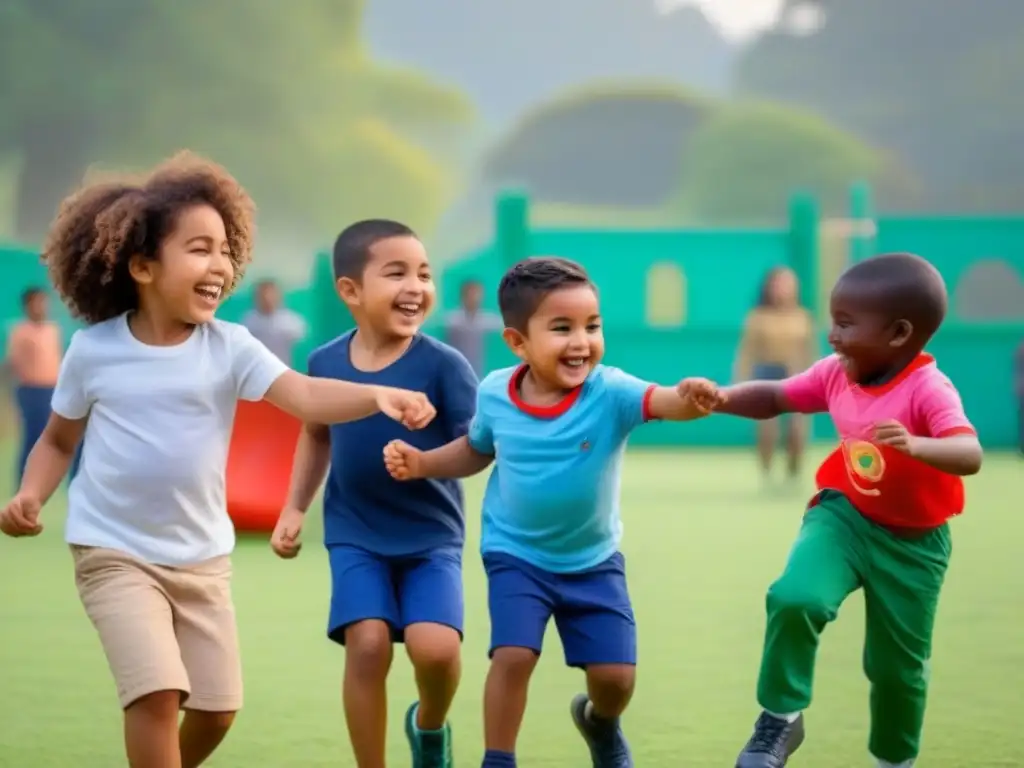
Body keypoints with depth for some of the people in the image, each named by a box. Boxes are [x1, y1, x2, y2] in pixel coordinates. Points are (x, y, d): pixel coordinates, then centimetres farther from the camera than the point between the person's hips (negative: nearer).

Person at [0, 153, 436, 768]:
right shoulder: (94, 349, -8)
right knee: (158, 690, -20)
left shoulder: (229, 347, -8)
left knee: (217, 706, 8)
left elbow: (305, 396, -23)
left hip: (202, 555, 3)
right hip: (115, 551, -3)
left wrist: (377, 396, -41)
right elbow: (58, 440, 6)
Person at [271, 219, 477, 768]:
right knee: (367, 641, -14)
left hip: (430, 536, -2)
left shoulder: (444, 365, -14)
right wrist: (295, 509, 9)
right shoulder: (326, 363, -4)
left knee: (435, 646, -18)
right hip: (355, 534, 2)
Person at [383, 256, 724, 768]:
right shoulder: (495, 395, -14)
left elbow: (662, 402, -46)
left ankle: (599, 724, 39)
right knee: (513, 656, -19)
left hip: (593, 561, 0)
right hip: (517, 555, 0)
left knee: (615, 674, 2)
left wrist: (688, 399, -69)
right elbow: (476, 451, 7)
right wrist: (420, 463, -9)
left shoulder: (610, 392, -24)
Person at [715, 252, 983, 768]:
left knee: (896, 665, 9)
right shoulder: (837, 373, -10)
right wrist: (717, 399, -14)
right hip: (843, 515, 3)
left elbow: (970, 455, -42)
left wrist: (915, 446, -61)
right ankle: (781, 720, -6)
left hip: (911, 541, -3)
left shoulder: (928, 390, -28)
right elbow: (773, 398, 4)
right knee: (794, 598, -25)